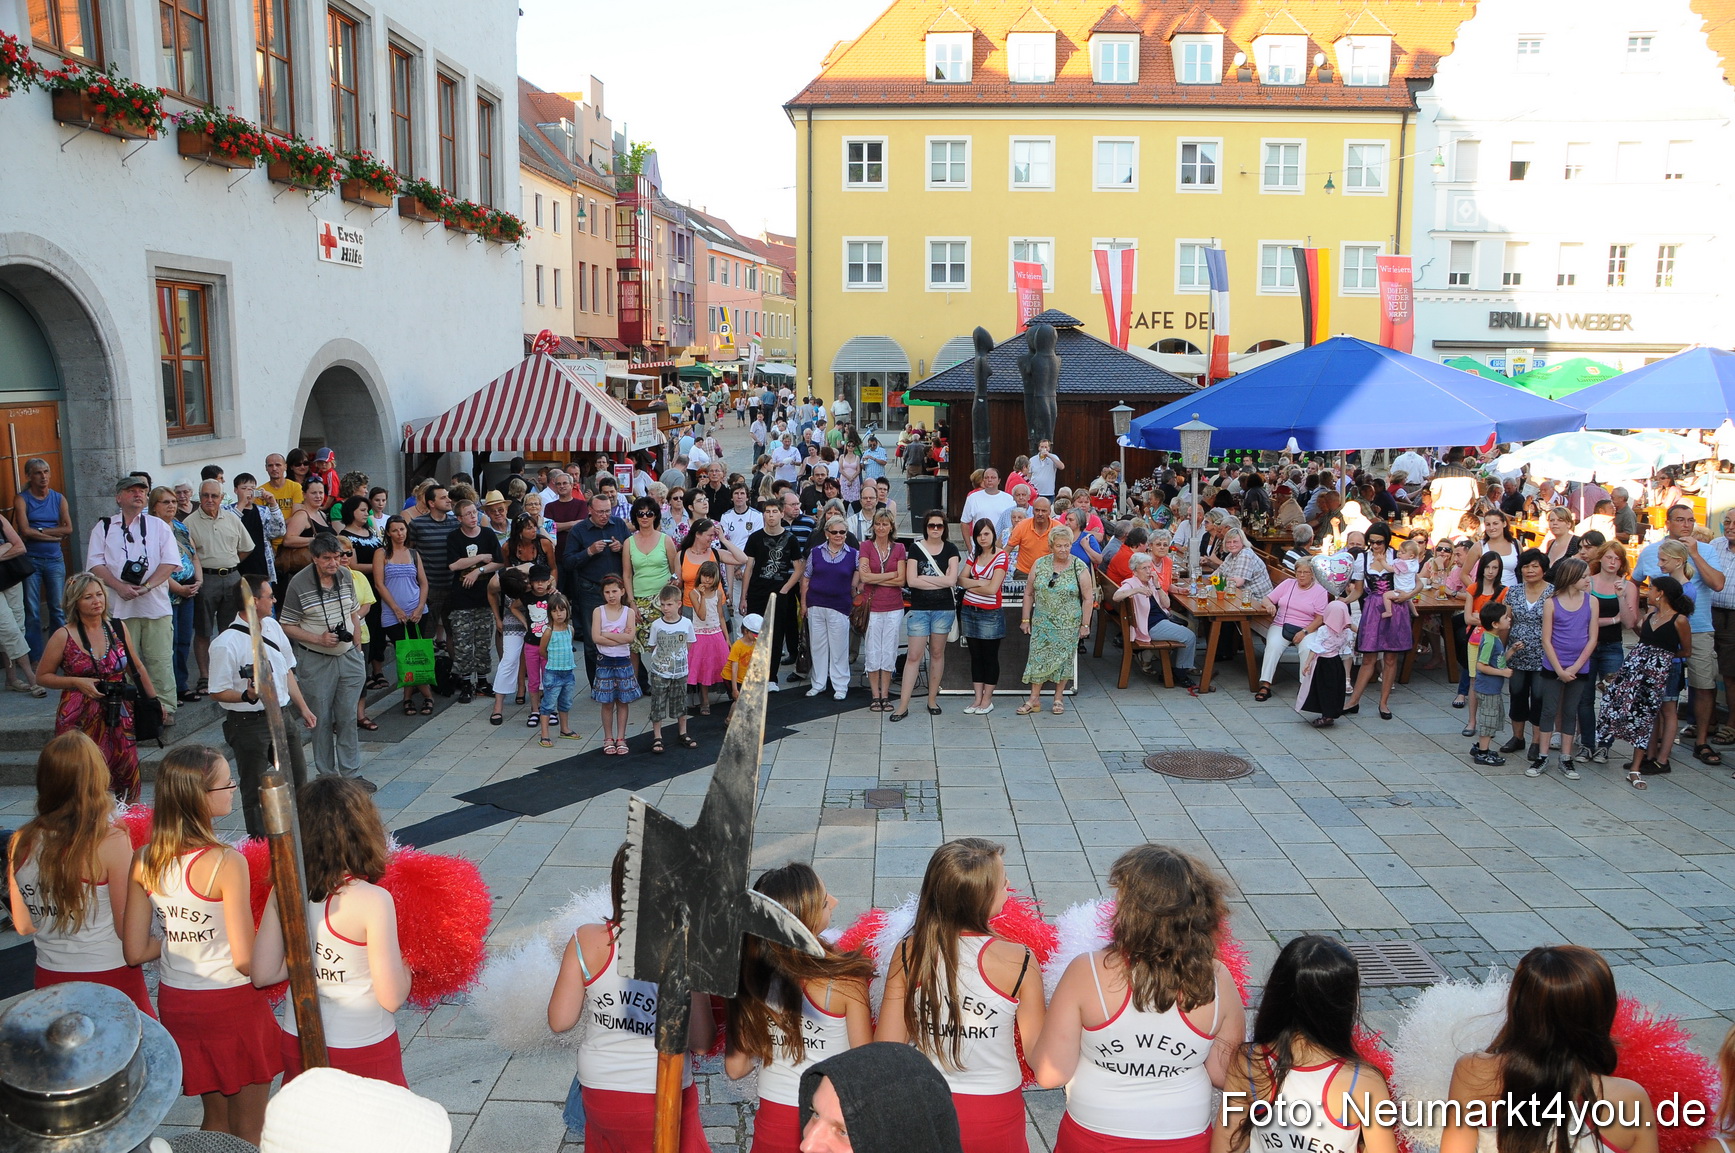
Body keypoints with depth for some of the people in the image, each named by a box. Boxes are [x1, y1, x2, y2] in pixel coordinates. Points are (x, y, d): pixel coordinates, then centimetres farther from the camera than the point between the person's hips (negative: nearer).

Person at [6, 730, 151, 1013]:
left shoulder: (21, 844, -5)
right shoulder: (110, 842, -20)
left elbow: (23, 926, 6)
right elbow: (126, 927, -15)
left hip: (49, 980, 5)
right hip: (110, 977, -5)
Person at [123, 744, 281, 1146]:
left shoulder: (144, 860, -6)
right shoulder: (226, 863, -24)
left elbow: (134, 952, -1)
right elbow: (245, 961, -22)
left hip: (175, 1003, 6)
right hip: (231, 1003, -6)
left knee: (216, 1117, 25)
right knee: (249, 1128, 13)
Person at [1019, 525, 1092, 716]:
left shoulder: (1080, 568, -6)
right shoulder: (1040, 565, 1)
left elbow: (1088, 598, -3)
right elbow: (1028, 593, 7)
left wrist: (1085, 625, -5)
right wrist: (1026, 619, 5)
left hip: (1068, 625, -2)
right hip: (1042, 622, 2)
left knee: (1063, 659, 5)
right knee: (1038, 657, 1)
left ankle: (1058, 697, 19)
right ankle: (1034, 699, 9)